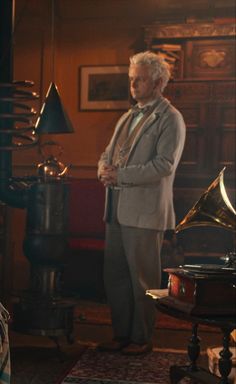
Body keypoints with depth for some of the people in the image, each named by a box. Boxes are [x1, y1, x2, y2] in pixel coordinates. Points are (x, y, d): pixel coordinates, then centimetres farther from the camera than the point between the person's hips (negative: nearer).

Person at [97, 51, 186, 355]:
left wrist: (120, 174, -17)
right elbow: (108, 153, 22)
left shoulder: (170, 119, -5)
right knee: (114, 275, 13)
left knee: (143, 278, 2)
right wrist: (105, 169, -2)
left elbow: (165, 164, -16)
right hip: (117, 208, 8)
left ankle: (142, 339, 17)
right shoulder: (128, 116, 19)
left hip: (145, 211, -8)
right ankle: (121, 334, 26)